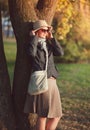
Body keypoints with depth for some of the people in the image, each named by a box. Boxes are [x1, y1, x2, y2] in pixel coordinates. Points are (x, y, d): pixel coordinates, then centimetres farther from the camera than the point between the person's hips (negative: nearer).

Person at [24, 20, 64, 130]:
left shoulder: (49, 44, 18)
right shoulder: (34, 44, 2)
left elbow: (60, 52, 4)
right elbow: (31, 53, -20)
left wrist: (52, 38, 5)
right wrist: (33, 37, -9)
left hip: (52, 82, 7)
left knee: (56, 115, 9)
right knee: (43, 115, -3)